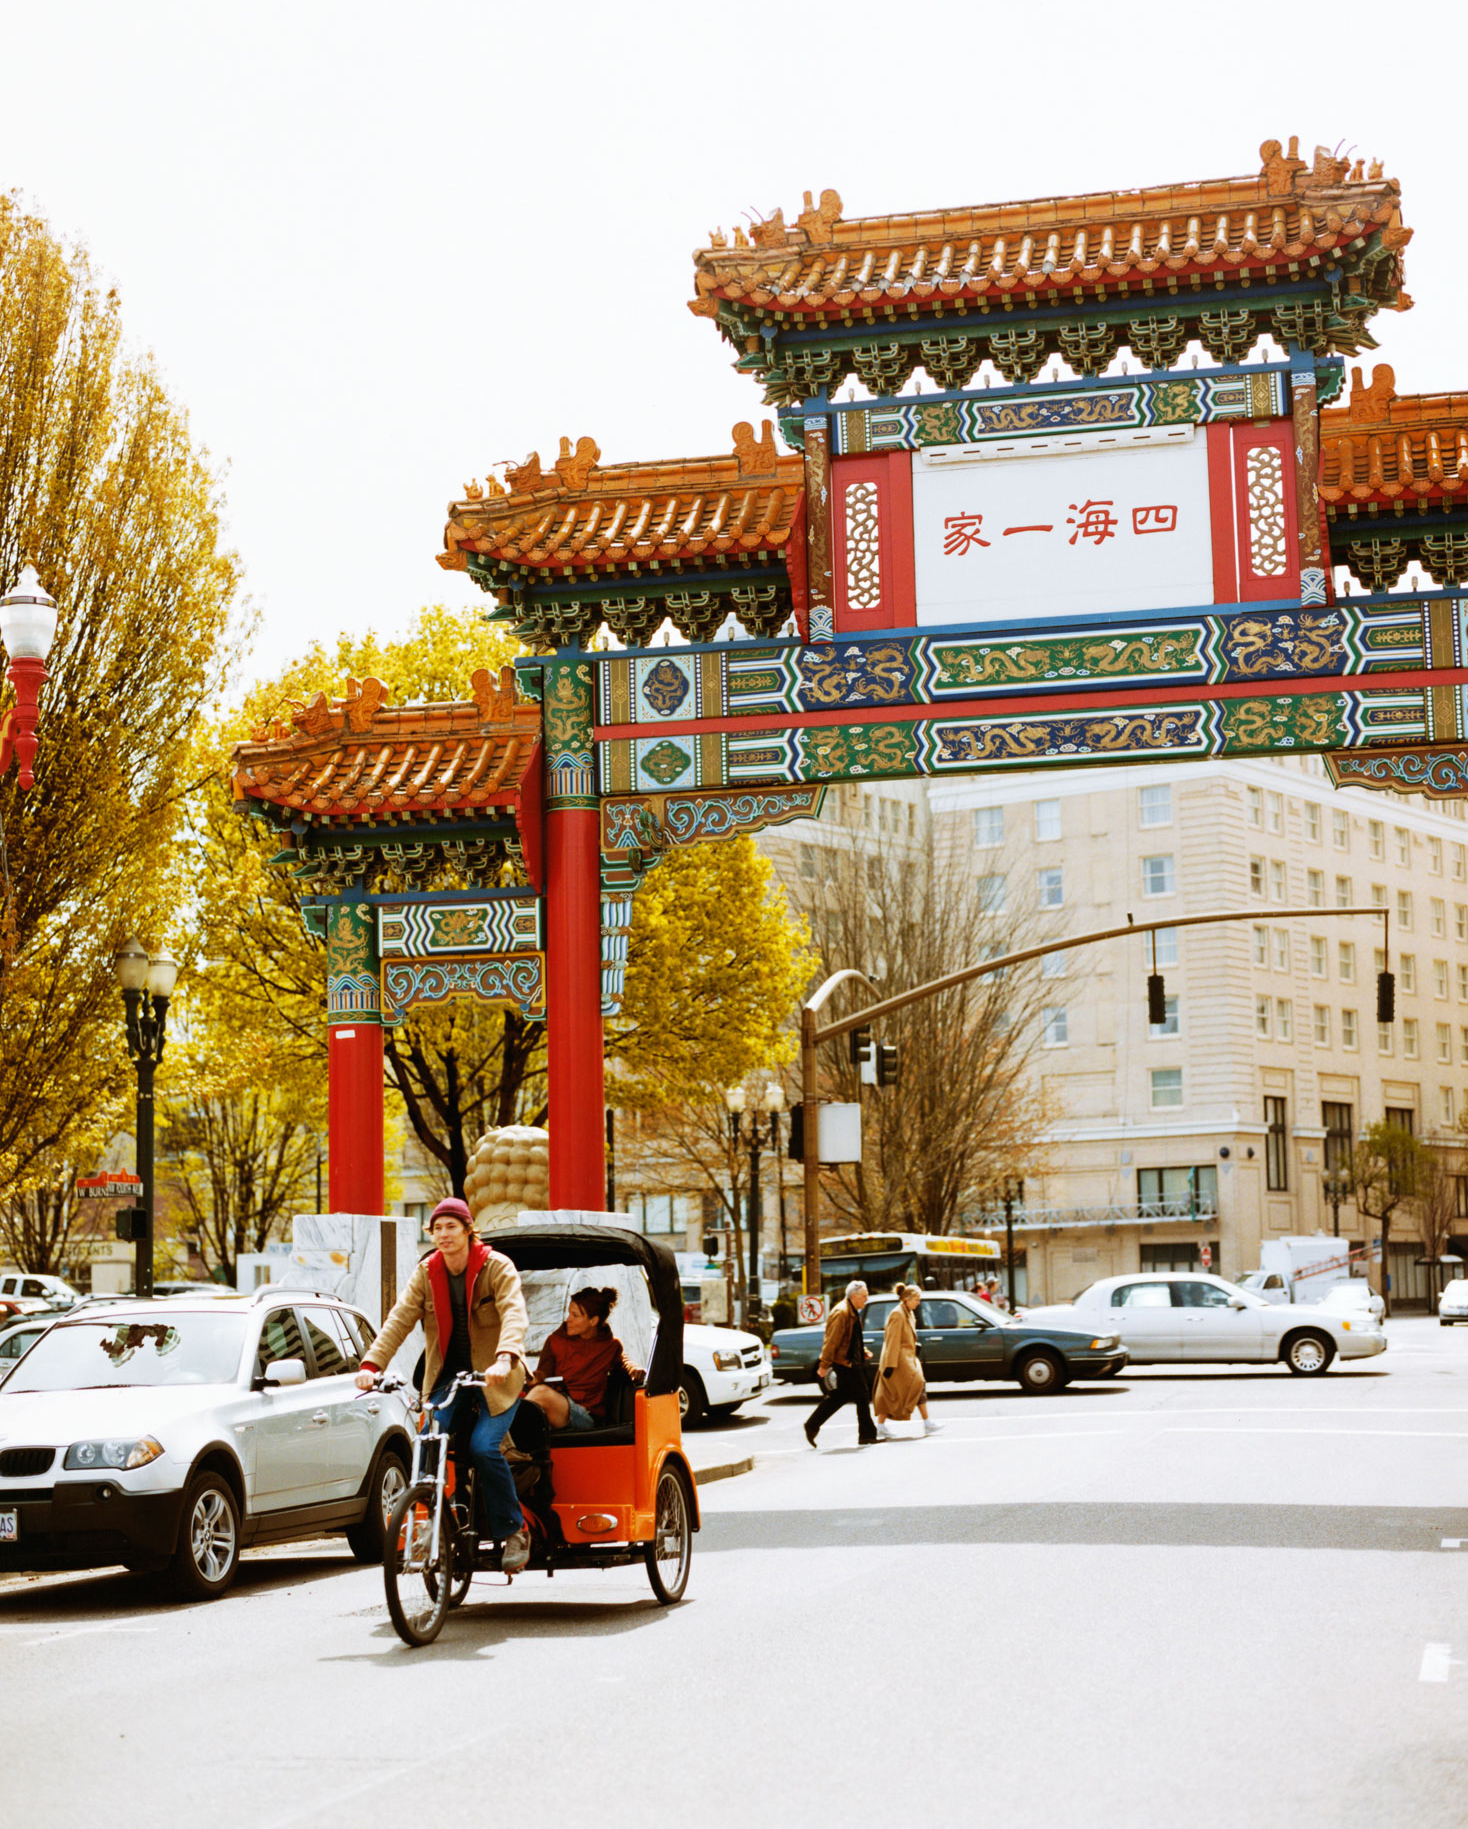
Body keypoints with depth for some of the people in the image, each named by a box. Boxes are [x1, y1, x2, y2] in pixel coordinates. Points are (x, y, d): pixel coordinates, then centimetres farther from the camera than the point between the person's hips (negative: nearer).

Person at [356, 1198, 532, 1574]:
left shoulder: (496, 1267, -10)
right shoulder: (426, 1273, 3)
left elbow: (514, 1315, -24)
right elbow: (400, 1319, -7)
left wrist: (504, 1359, -43)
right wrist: (371, 1364, -22)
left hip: (495, 1380, -4)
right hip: (448, 1378, 4)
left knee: (483, 1447, -23)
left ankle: (513, 1531, -6)